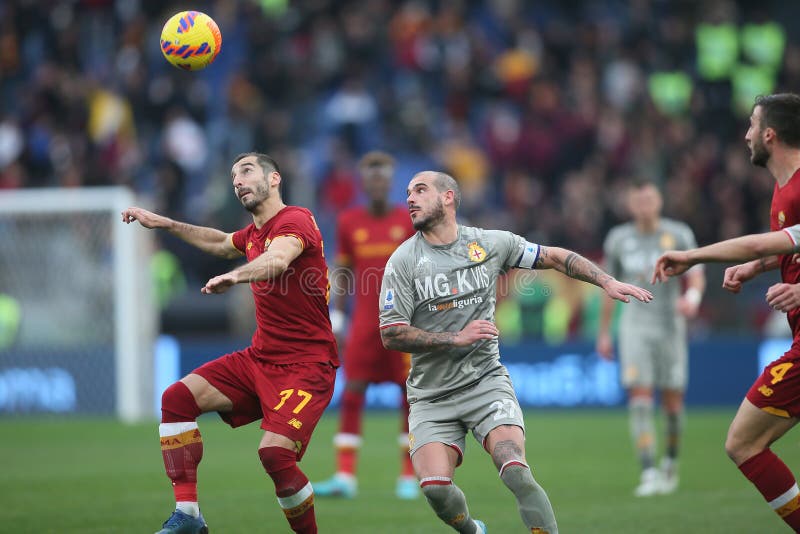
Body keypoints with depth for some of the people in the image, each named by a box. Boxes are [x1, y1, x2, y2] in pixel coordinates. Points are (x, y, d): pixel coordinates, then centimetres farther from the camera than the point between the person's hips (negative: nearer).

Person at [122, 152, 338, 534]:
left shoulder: (295, 220, -12)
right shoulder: (253, 234, 15)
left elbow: (278, 259, -36)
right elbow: (221, 243, 41)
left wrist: (235, 275, -55)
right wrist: (164, 224, 41)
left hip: (305, 366, -9)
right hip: (260, 357, 9)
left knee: (275, 453, -26)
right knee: (177, 398, -6)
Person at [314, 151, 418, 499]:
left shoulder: (410, 221, 0)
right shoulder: (349, 222, 5)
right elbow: (343, 272, 11)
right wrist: (336, 317, 6)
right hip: (364, 322, 1)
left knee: (410, 395, 1)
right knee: (351, 395, -5)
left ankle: (408, 477, 9)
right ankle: (345, 477, -5)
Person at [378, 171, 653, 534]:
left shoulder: (491, 243, 3)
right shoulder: (404, 261, -2)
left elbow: (555, 257, 13)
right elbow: (391, 334, -7)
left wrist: (607, 283, 3)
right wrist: (456, 338, -15)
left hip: (486, 382, 0)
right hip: (431, 398, 0)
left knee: (516, 473, -23)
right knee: (435, 486, -18)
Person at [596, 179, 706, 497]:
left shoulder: (679, 235, 1)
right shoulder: (618, 239, 6)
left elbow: (696, 277, -2)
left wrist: (692, 298, -25)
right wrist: (604, 333, 16)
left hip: (670, 325, 0)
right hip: (634, 326, 0)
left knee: (672, 400, 3)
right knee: (639, 396, -14)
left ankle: (671, 463, 28)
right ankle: (649, 474, -19)